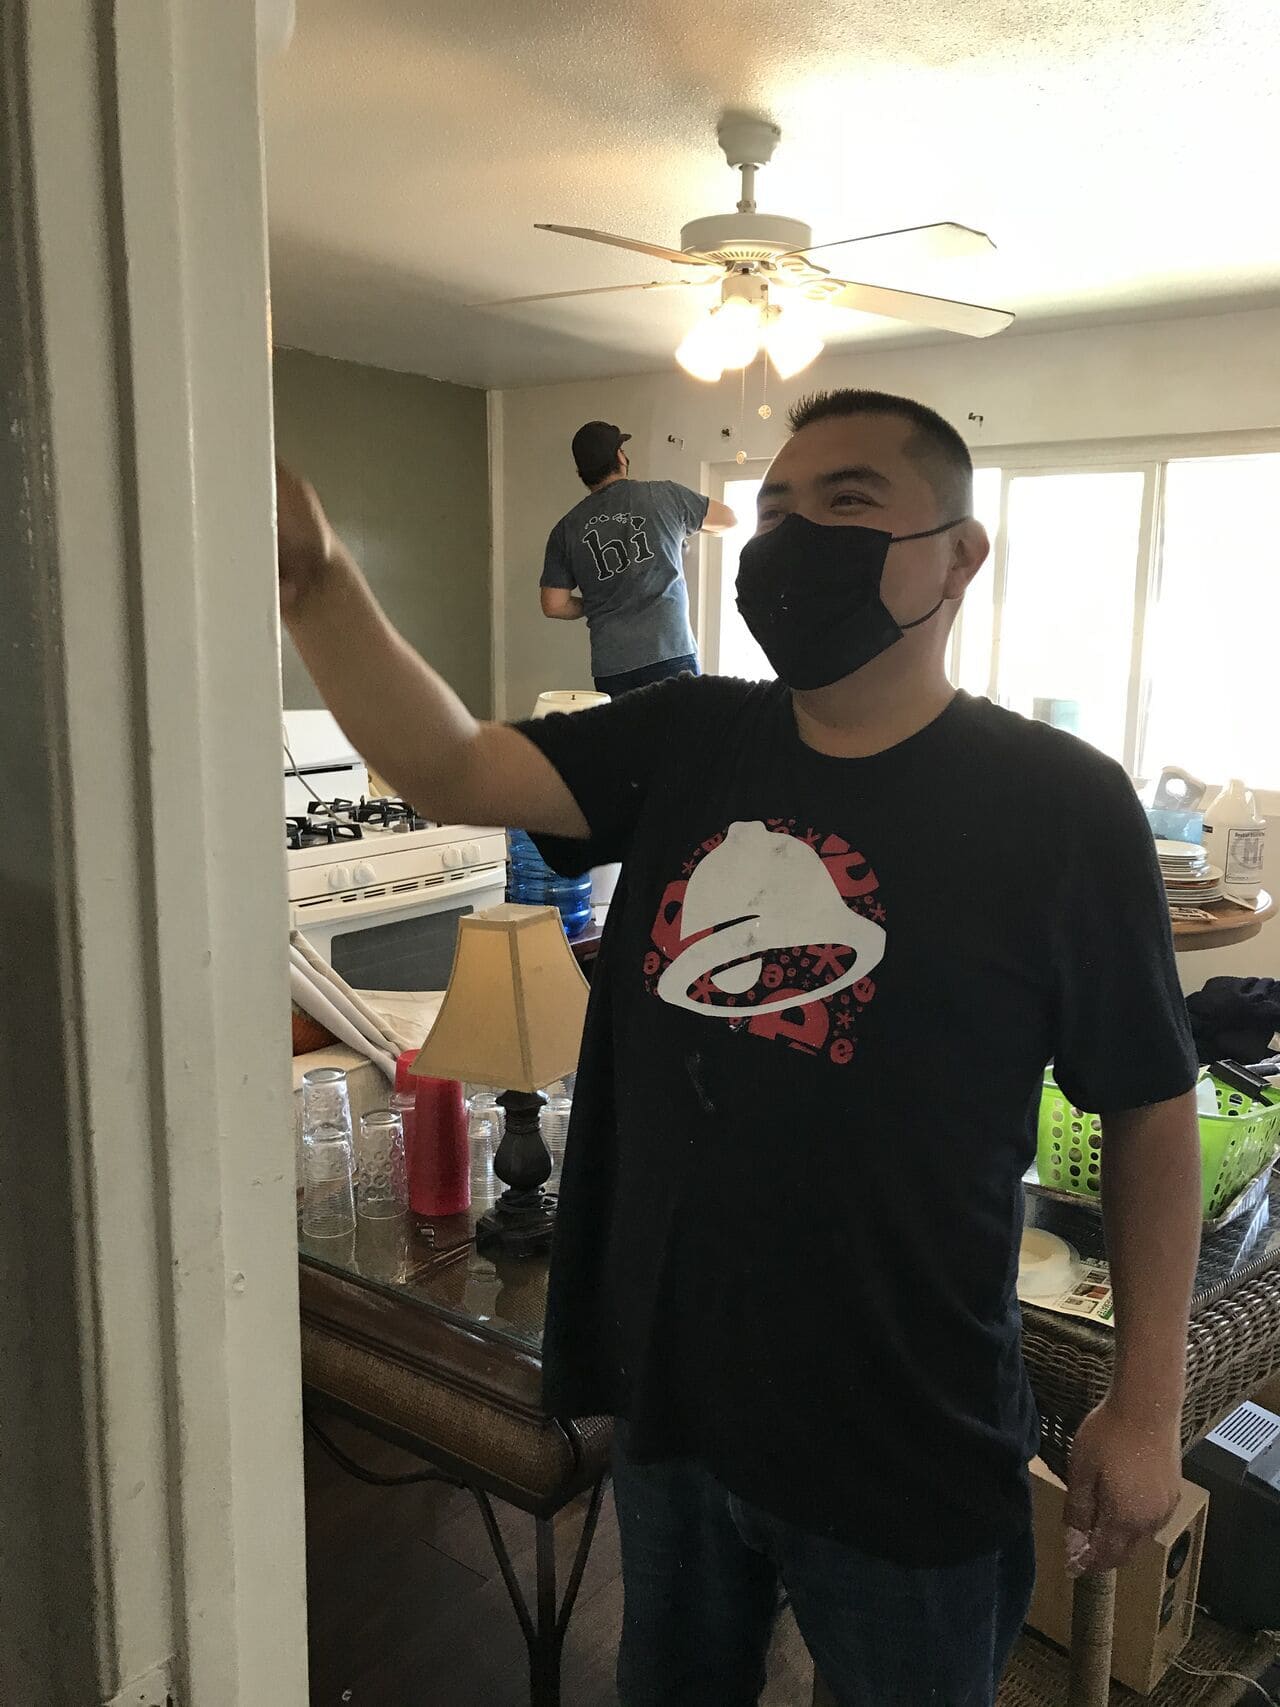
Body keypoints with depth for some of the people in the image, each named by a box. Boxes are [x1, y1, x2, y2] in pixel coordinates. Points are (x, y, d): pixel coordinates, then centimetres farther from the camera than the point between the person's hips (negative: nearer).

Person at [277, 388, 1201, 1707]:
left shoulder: (1058, 803, -13)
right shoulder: (688, 744, -2)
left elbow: (1151, 1106, -8)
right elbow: (449, 771, -13)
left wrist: (1148, 1403, -6)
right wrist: (312, 577, -28)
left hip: (906, 1447, -3)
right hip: (669, 1389, 4)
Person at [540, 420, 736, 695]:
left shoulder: (566, 530, 8)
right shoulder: (663, 496, 4)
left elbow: (554, 606, 8)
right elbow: (728, 518, 18)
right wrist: (684, 525, 37)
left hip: (611, 666, 2)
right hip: (671, 656, -2)